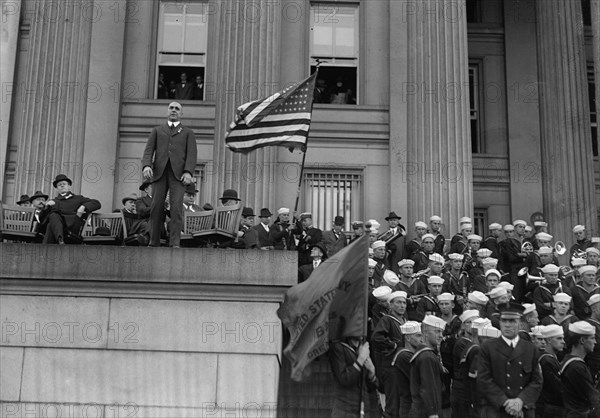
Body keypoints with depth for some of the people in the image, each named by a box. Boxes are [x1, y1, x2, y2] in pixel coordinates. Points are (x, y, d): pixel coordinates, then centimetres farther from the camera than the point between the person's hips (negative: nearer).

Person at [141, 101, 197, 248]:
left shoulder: (188, 133, 21)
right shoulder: (157, 130, 24)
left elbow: (191, 154, 6)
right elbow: (149, 150, 11)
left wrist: (188, 172, -12)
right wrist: (146, 166, -10)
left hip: (178, 172, -1)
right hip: (159, 171, 2)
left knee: (177, 207, -15)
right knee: (156, 207, -5)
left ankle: (174, 243, -19)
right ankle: (154, 243, 2)